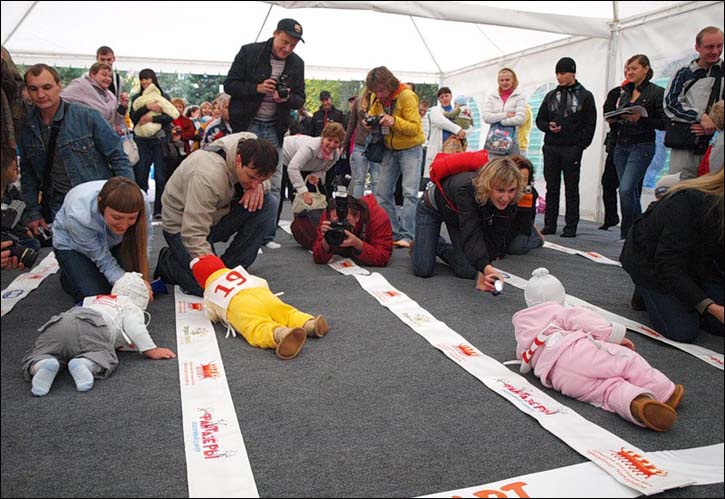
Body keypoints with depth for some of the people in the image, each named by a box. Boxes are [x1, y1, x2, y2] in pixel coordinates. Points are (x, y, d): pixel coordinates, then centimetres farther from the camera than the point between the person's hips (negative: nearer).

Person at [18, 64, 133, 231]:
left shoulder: (87, 116, -11)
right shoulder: (26, 126, 2)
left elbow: (118, 158, -7)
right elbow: (28, 173, 11)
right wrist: (34, 212, 5)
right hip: (58, 210, 3)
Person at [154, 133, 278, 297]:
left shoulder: (251, 146, -17)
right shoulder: (207, 177, -38)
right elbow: (193, 235, -37)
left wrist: (258, 185, -22)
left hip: (218, 212, 7)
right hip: (182, 225, -7)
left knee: (267, 207, -18)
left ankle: (231, 269, -5)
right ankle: (167, 261, 10)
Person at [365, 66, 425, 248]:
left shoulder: (406, 96, -20)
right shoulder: (376, 98, -2)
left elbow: (416, 128, -22)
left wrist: (394, 121, -36)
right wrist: (369, 123, -13)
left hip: (410, 149, -6)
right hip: (389, 149, 7)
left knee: (410, 192, -14)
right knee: (383, 193, 4)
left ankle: (407, 236, -13)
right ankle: (393, 233, 12)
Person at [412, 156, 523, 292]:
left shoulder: (509, 200, -29)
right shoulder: (466, 190, -45)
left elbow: (495, 237, -26)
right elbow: (472, 234, -52)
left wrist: (483, 272, -37)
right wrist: (486, 267, -67)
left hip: (468, 214, 5)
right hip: (432, 208, -4)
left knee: (467, 272, -3)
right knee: (423, 270, -11)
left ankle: (438, 245, 25)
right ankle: (418, 245, 24)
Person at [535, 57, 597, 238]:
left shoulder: (585, 96, 3)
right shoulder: (551, 96, 13)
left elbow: (590, 124, -1)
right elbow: (540, 119, 15)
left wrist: (580, 146, -9)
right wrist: (549, 127, -6)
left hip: (572, 149, -3)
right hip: (551, 148, 4)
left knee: (571, 189, 1)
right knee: (551, 188, 6)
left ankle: (571, 227, 5)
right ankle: (550, 225, 11)